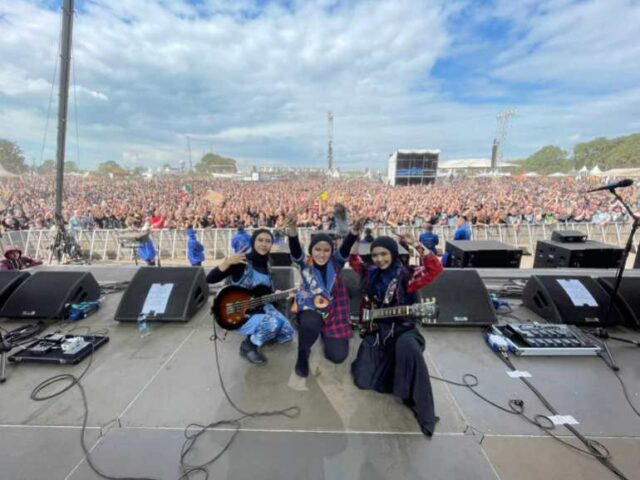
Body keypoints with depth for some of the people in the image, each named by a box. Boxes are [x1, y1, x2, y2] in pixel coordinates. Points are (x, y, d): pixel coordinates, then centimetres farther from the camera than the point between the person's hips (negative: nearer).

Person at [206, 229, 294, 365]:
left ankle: (258, 336, 20)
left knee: (287, 334, -1)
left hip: (261, 307, 7)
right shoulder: (242, 261, -18)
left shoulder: (265, 265, 5)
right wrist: (228, 262, -39)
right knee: (273, 323, -33)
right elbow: (210, 279, -25)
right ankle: (248, 345, -5)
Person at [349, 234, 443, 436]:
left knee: (408, 348, -40)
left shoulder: (406, 274, -10)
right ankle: (386, 363, 31)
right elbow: (353, 260, 17)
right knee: (363, 381, -3)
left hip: (401, 328, -3)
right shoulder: (370, 273, 3)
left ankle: (423, 411, -17)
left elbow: (435, 268, -22)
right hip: (375, 329, 4)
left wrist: (416, 245, -28)